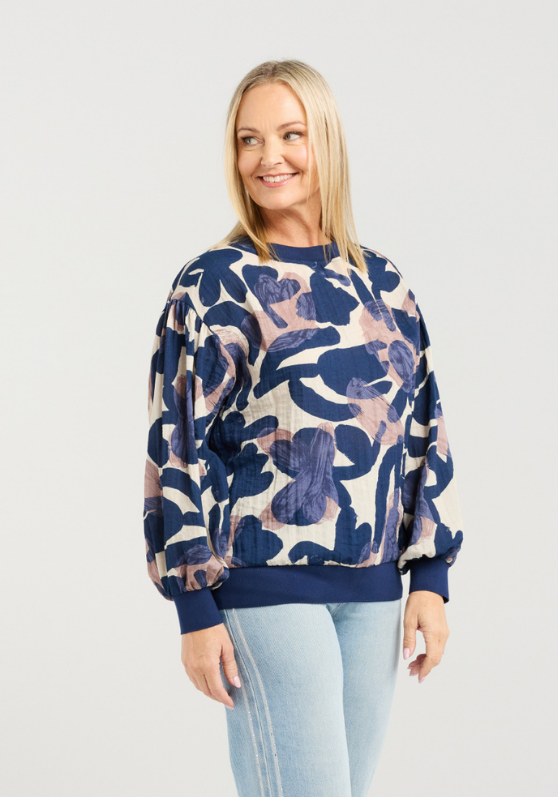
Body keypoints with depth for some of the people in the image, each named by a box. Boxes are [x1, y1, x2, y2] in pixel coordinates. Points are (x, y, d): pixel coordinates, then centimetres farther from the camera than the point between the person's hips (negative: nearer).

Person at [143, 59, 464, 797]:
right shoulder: (215, 284, -4)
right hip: (266, 584, -5)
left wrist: (431, 576, 6)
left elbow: (425, 432, 13)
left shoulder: (382, 284, 10)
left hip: (373, 591, 5)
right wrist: (195, 609, -10)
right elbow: (177, 446, -6)